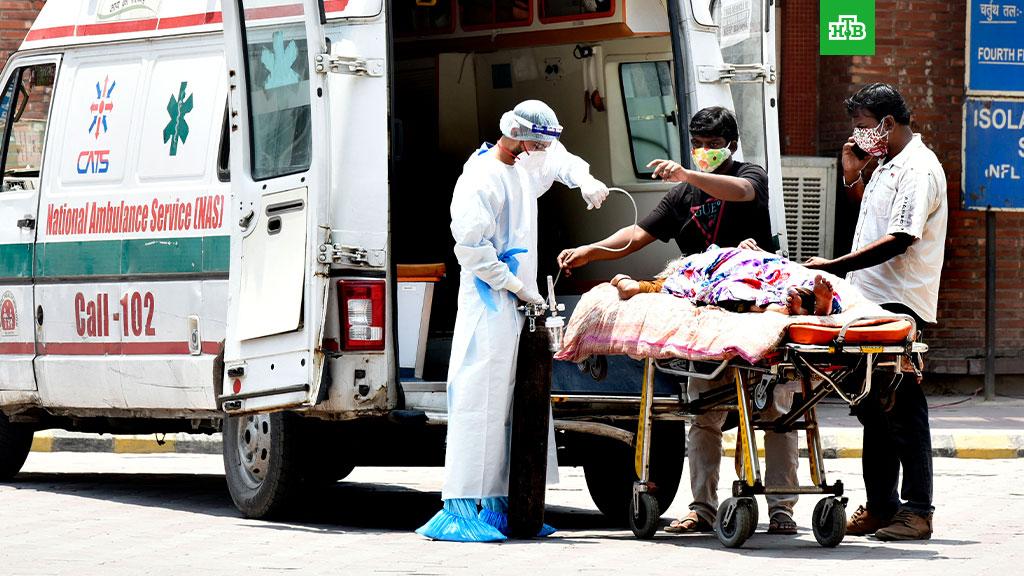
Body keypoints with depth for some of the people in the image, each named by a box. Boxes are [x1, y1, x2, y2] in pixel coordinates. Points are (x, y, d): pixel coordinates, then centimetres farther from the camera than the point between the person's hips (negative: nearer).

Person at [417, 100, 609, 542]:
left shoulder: (526, 166, 14)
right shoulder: (481, 178, -14)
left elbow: (558, 159, 35)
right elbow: (471, 247, -18)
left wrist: (585, 180, 13)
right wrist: (516, 286, -14)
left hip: (519, 304, 10)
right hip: (489, 304, -10)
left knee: (516, 403, 9)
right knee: (480, 399, -15)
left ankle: (497, 506, 13)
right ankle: (459, 508, -19)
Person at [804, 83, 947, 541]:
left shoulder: (919, 169, -13)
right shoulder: (885, 164, 18)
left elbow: (898, 240, -22)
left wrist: (834, 267, -24)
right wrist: (853, 176, 14)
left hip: (900, 305, -10)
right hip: (872, 303, 10)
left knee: (902, 409, -7)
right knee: (873, 408, 12)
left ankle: (916, 511, -4)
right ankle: (880, 507, 18)